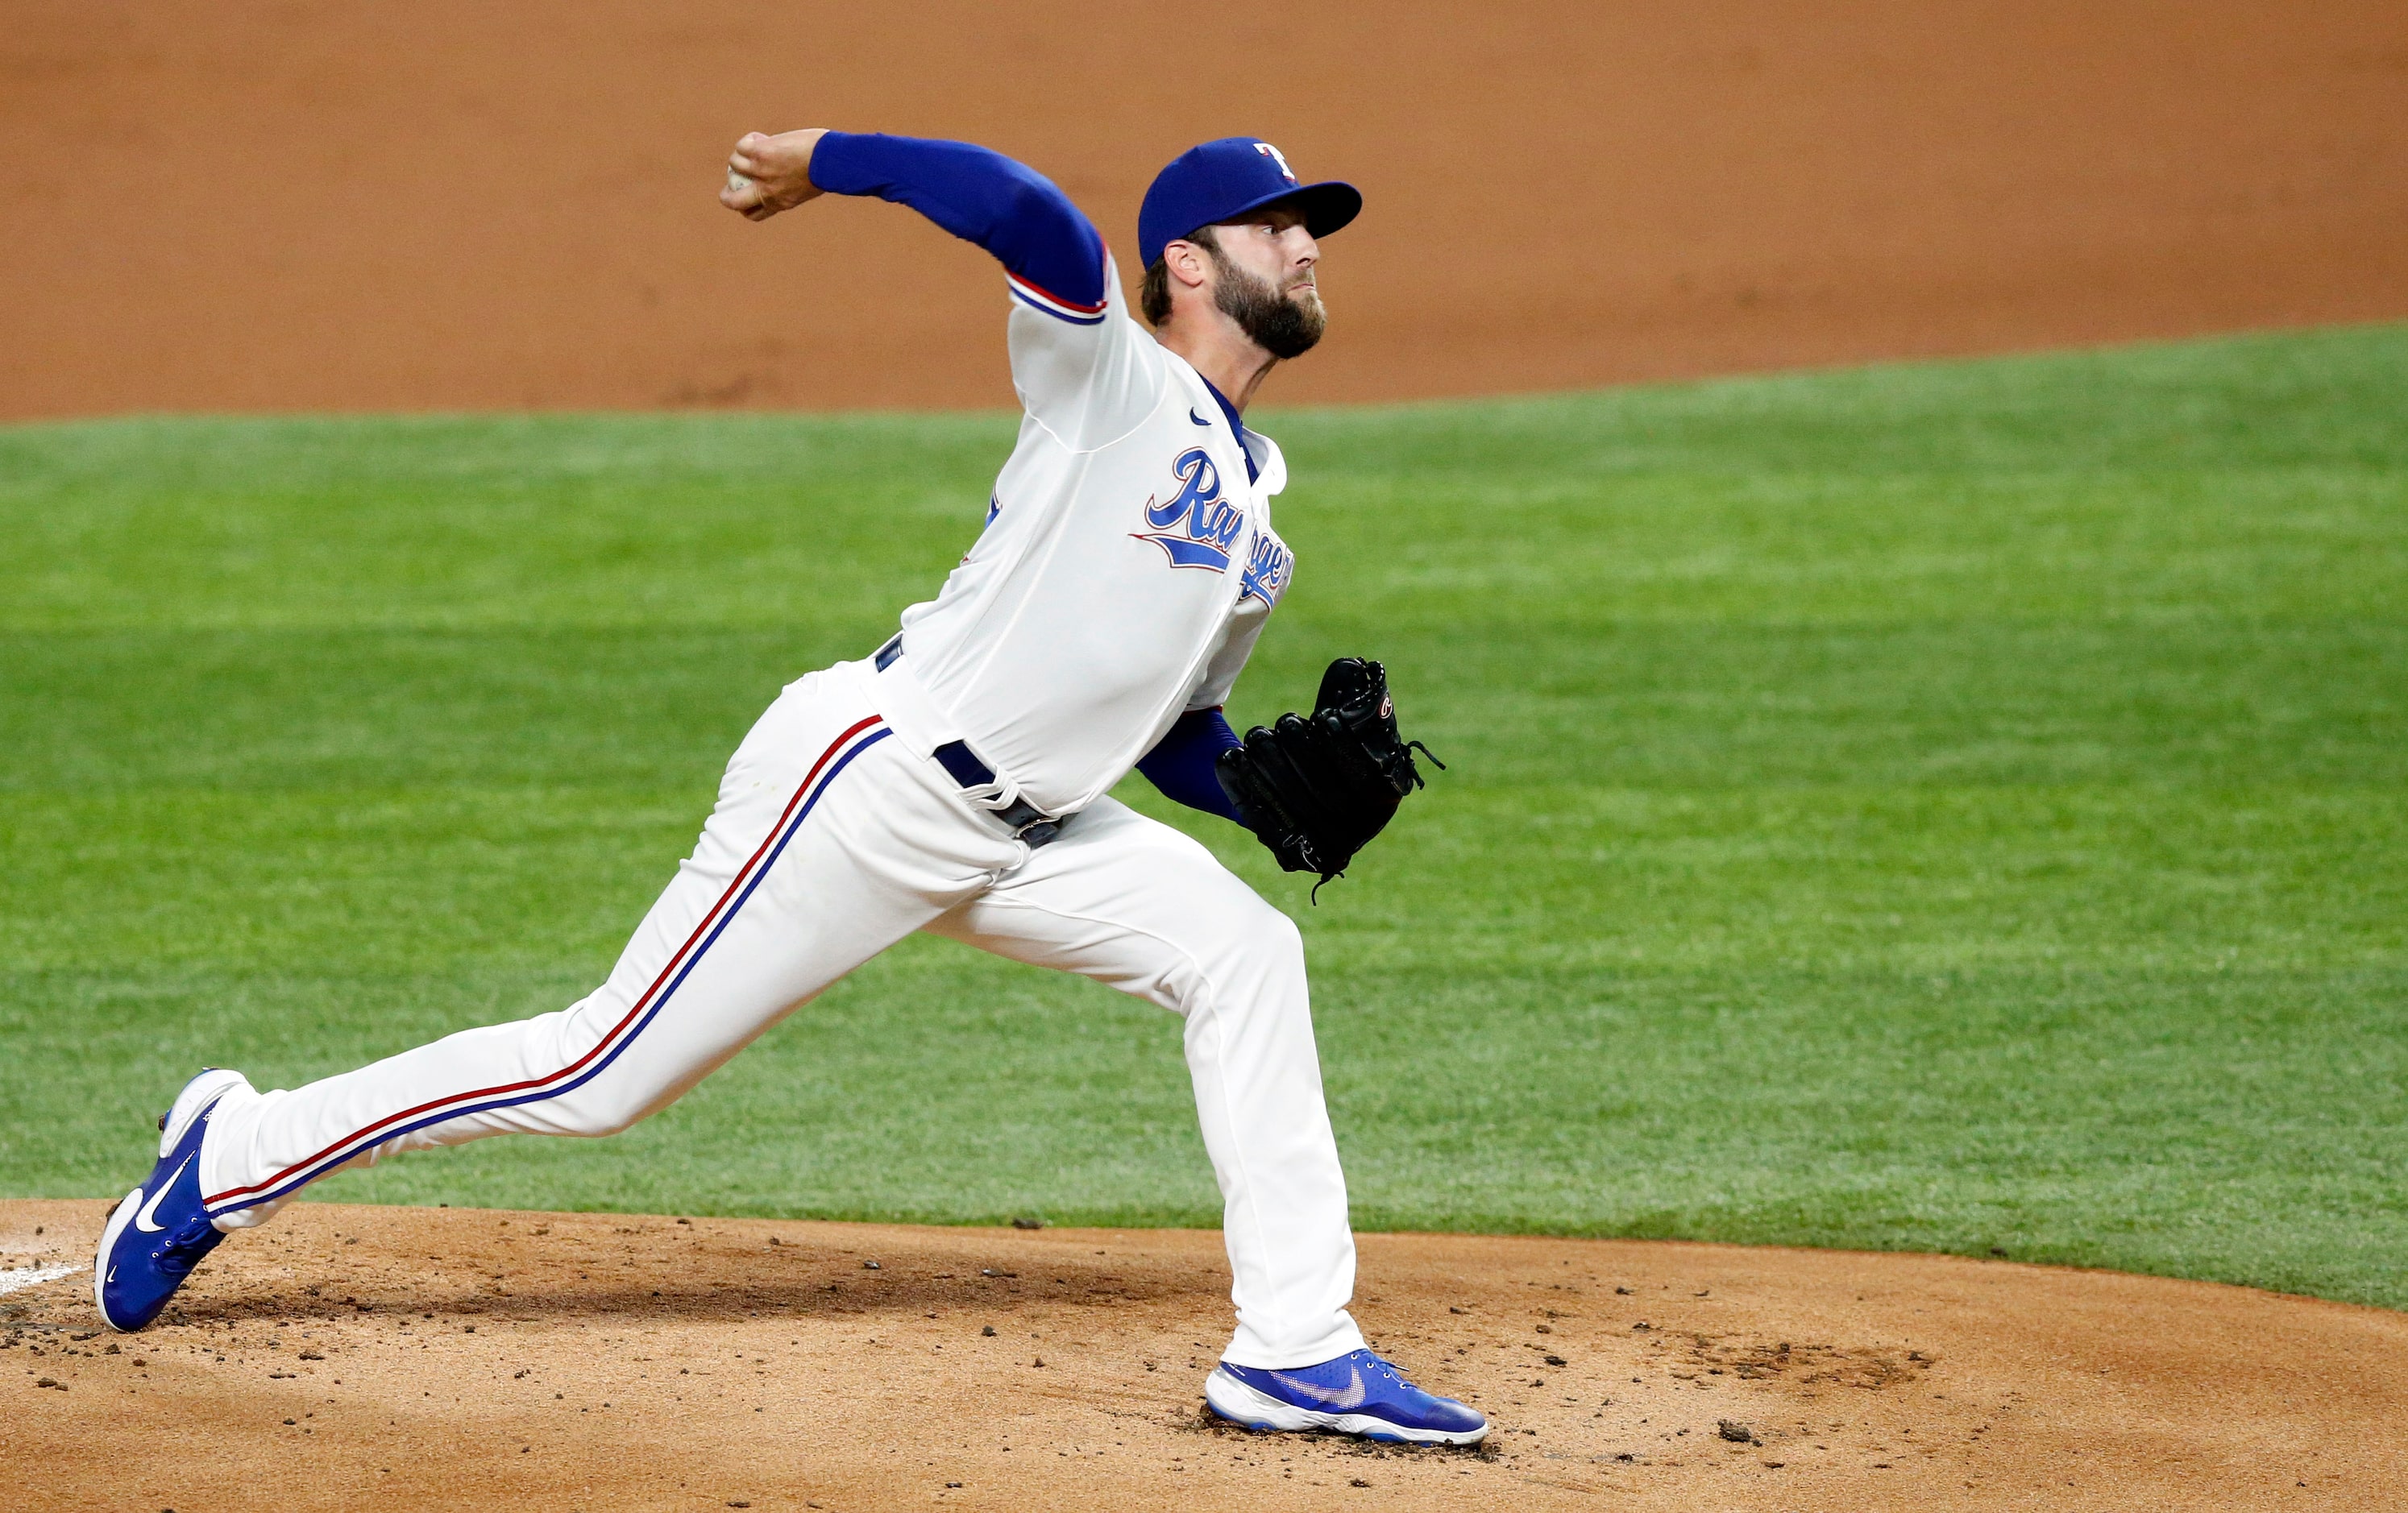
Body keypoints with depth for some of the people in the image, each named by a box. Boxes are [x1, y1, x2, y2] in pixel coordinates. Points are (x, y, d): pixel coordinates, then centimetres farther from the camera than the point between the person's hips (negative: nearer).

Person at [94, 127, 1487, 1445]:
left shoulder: (1254, 510, 18)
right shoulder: (1108, 378, -7)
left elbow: (1176, 735, 23)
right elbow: (1023, 212, -27)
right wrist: (821, 161, -18)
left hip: (1018, 832, 8)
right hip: (870, 782, -8)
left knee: (1243, 955, -6)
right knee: (605, 1074, -5)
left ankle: (1297, 1352, -4)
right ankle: (233, 1158, 10)